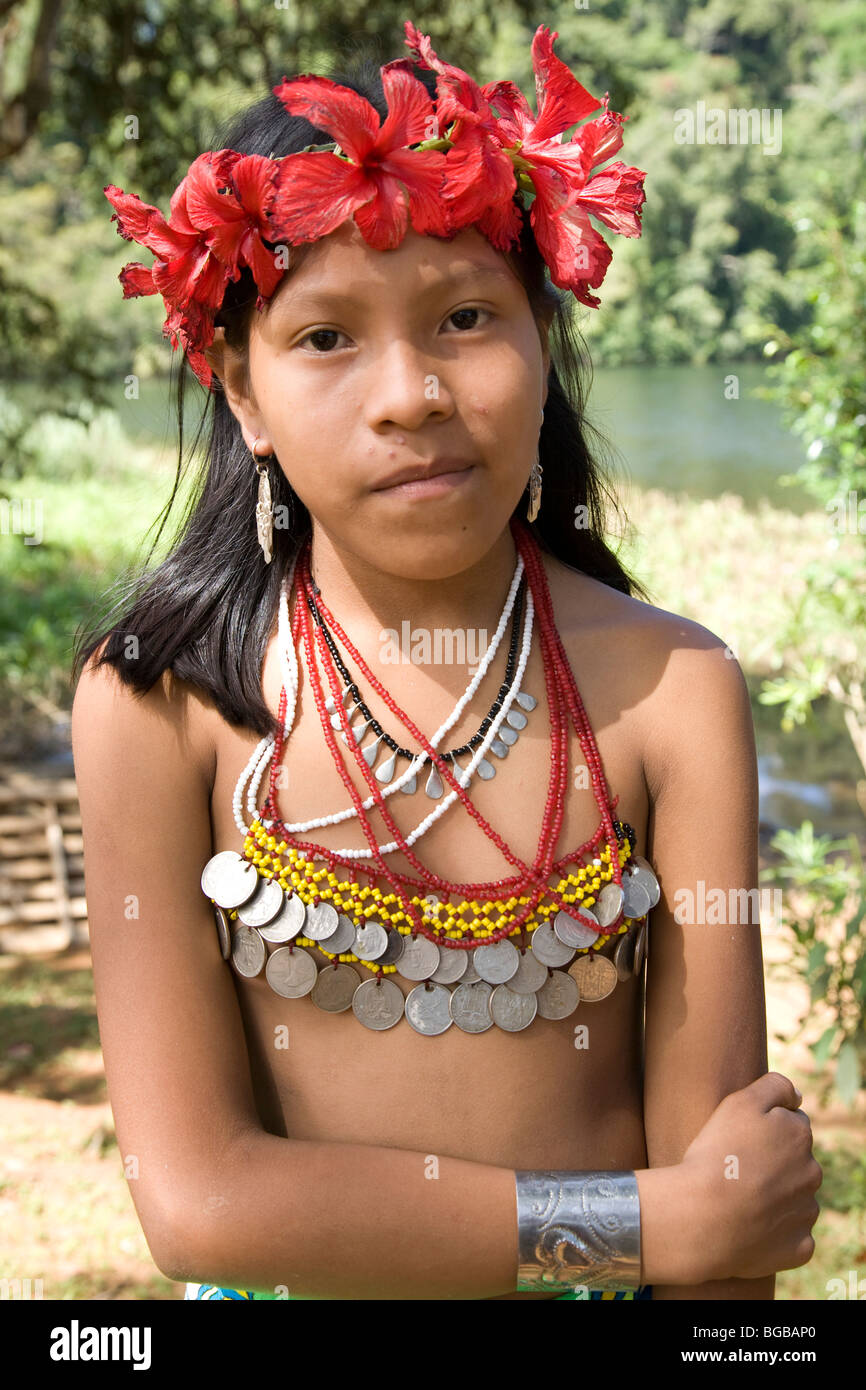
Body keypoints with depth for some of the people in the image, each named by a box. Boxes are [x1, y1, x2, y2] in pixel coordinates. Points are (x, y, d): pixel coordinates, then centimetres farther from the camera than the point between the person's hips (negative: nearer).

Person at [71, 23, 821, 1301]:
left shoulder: (670, 691, -16)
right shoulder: (158, 700, -18)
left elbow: (718, 1172, -17)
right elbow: (197, 1197, -22)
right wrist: (659, 1222, -23)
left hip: (625, 1285, 1)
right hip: (280, 1287, 0)